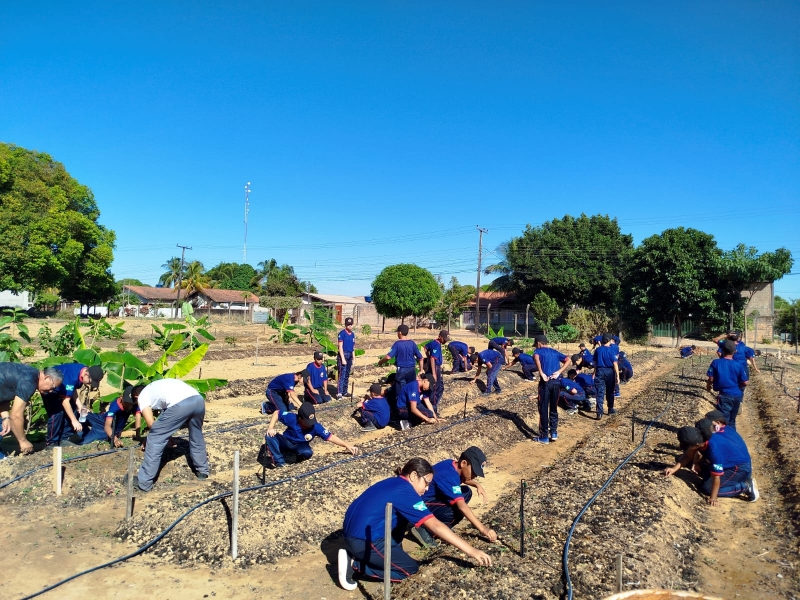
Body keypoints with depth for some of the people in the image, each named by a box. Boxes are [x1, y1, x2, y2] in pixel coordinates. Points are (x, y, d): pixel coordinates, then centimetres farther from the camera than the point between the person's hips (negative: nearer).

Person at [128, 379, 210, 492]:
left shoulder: (142, 397, 22)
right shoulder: (157, 386, 42)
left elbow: (151, 423, 15)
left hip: (180, 405, -7)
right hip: (198, 399, 7)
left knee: (155, 441, 12)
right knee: (196, 436, 31)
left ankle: (144, 482, 20)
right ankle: (202, 471, 45)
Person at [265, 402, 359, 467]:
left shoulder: (316, 426, -26)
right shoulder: (292, 418, -29)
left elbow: (330, 437, -23)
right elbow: (276, 413, -15)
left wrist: (347, 446, -27)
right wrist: (270, 428, -29)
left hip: (300, 446, 0)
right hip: (285, 442, 0)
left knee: (308, 453, -35)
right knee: (270, 436, -29)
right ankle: (279, 461, -20)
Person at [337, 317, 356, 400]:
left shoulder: (353, 334, 12)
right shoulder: (342, 333, -9)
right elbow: (340, 347, -12)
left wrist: (353, 358, 15)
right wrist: (343, 359, -17)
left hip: (350, 355, 7)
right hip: (343, 355, -7)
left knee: (347, 375, 12)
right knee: (342, 374, -12)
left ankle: (344, 391, 21)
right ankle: (339, 393, -14)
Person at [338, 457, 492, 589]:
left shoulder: (394, 483, 10)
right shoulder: (405, 492, -16)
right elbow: (435, 526, -22)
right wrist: (470, 551, -21)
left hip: (355, 531, 9)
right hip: (362, 540, -9)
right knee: (410, 568, 5)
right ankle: (355, 563, -2)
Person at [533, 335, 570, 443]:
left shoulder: (538, 351, 6)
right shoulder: (555, 352, 19)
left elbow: (536, 357, -20)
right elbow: (568, 360, 6)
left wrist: (541, 373, -18)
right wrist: (559, 372, 0)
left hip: (545, 382, -4)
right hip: (556, 382, 5)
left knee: (543, 410, 3)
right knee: (554, 408, 18)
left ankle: (544, 437, 8)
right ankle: (554, 432, 19)